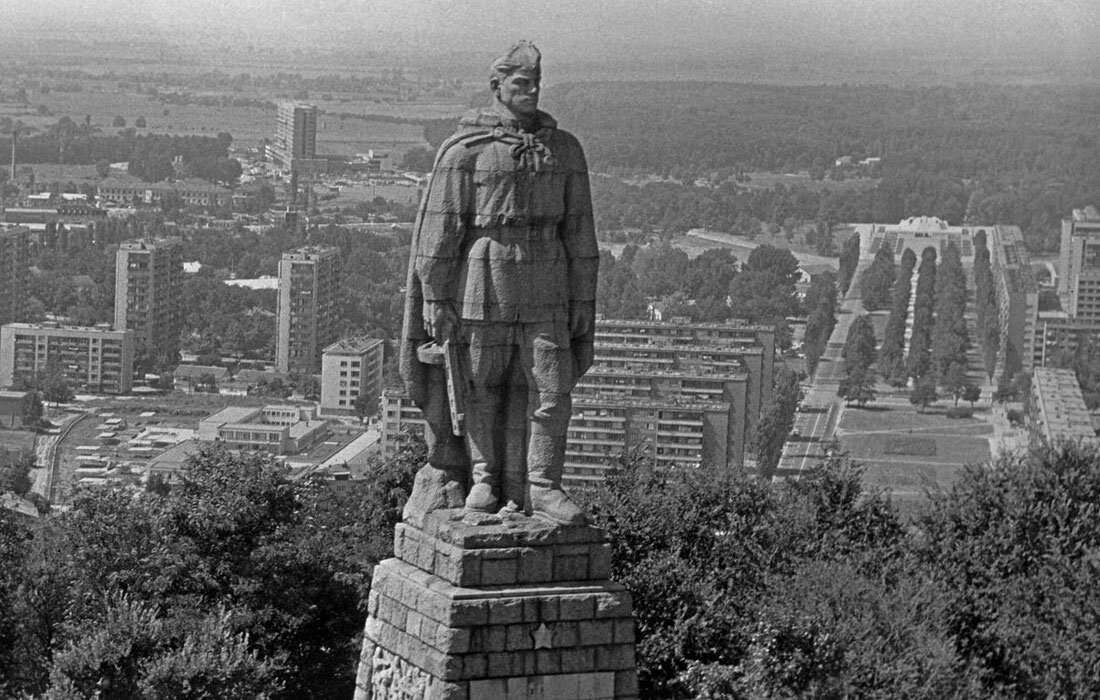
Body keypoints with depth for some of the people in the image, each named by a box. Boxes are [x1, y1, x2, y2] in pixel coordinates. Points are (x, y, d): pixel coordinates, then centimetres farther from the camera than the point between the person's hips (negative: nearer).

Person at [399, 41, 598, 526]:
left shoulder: (564, 150, 7)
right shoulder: (465, 150, -4)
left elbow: (579, 230, 10)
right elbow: (439, 227, -4)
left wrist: (583, 299, 8)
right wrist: (435, 298, -8)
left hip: (544, 294, 3)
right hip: (482, 288, -3)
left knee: (550, 389, -3)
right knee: (482, 389, 6)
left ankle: (541, 487, 3)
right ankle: (484, 478, 20)